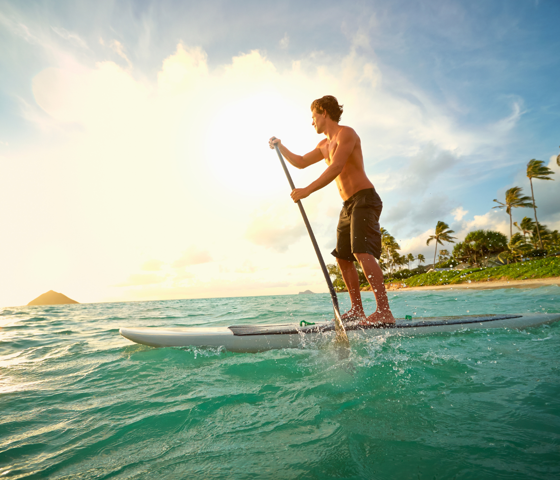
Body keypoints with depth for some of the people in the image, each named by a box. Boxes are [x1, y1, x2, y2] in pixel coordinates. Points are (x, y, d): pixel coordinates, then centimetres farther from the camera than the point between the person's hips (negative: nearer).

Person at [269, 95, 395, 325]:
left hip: (365, 199, -9)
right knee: (343, 258, 6)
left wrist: (307, 190, -24)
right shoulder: (324, 145, 21)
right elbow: (301, 162, 31)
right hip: (349, 205, 9)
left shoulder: (346, 133, -6)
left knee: (362, 252, -24)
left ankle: (385, 312, -22)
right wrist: (280, 147, 22)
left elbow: (336, 168, -21)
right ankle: (357, 310, 13)